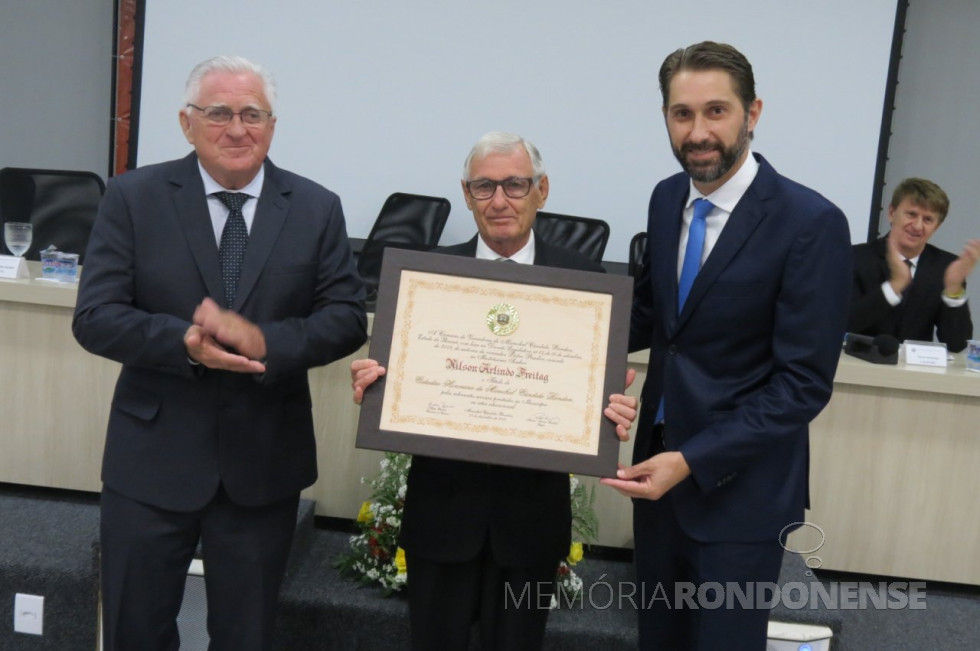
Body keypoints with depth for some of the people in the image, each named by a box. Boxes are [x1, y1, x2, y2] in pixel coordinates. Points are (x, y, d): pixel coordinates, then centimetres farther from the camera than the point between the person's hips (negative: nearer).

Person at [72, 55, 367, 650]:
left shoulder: (317, 209, -1)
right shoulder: (133, 198, -3)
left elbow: (348, 318, -4)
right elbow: (95, 318, -8)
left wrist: (265, 342, -22)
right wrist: (186, 343, -26)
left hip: (264, 461, 1)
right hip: (152, 456, 0)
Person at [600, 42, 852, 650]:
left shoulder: (812, 223, -18)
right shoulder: (667, 197, 2)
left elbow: (804, 382, -19)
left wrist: (693, 460, -25)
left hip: (738, 484, -6)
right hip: (659, 463, 6)